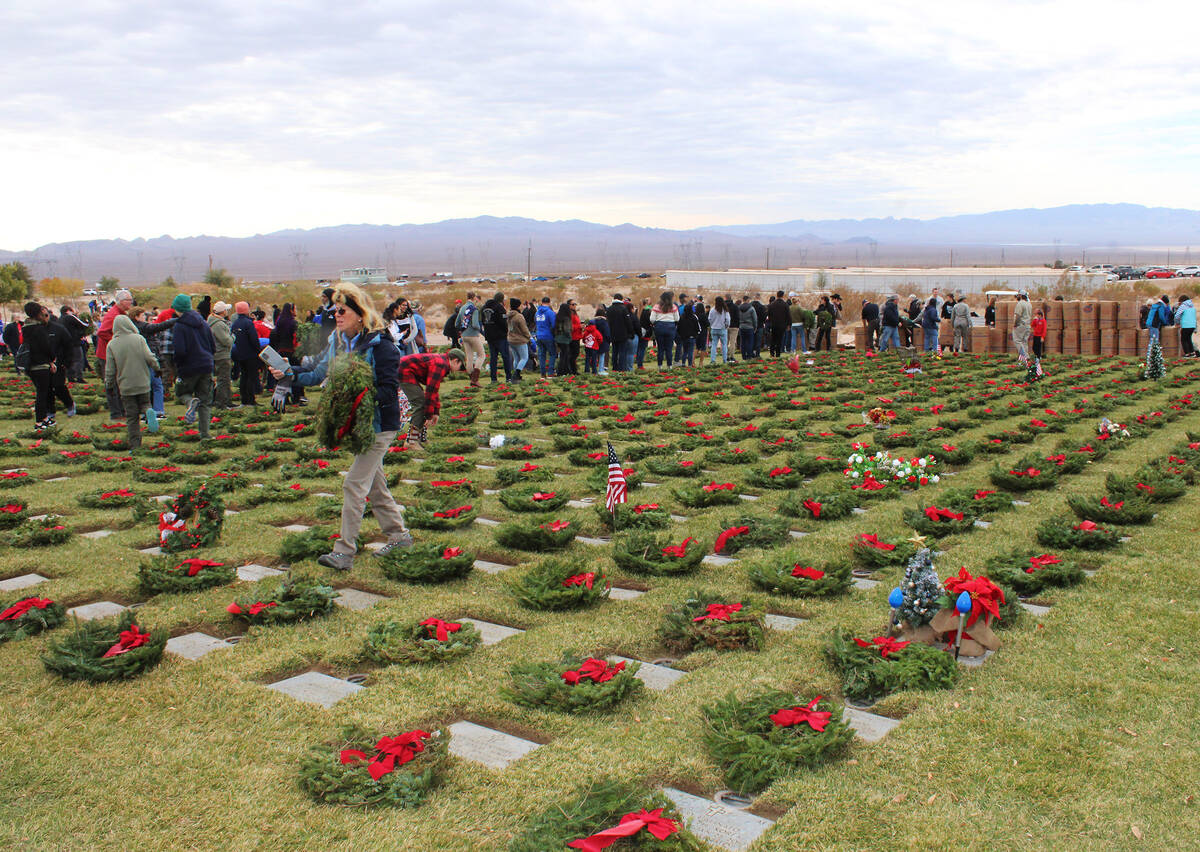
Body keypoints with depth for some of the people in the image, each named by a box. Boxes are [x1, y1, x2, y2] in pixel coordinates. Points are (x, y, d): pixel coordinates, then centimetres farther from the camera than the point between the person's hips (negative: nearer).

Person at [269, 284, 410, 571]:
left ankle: (344, 552, -6)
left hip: (379, 425, -8)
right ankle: (398, 535, 30)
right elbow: (319, 373, 9)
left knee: (354, 484, -10)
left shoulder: (380, 345, -17)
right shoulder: (336, 341, 7)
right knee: (374, 483, 16)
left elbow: (389, 390, -20)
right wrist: (289, 375, -5)